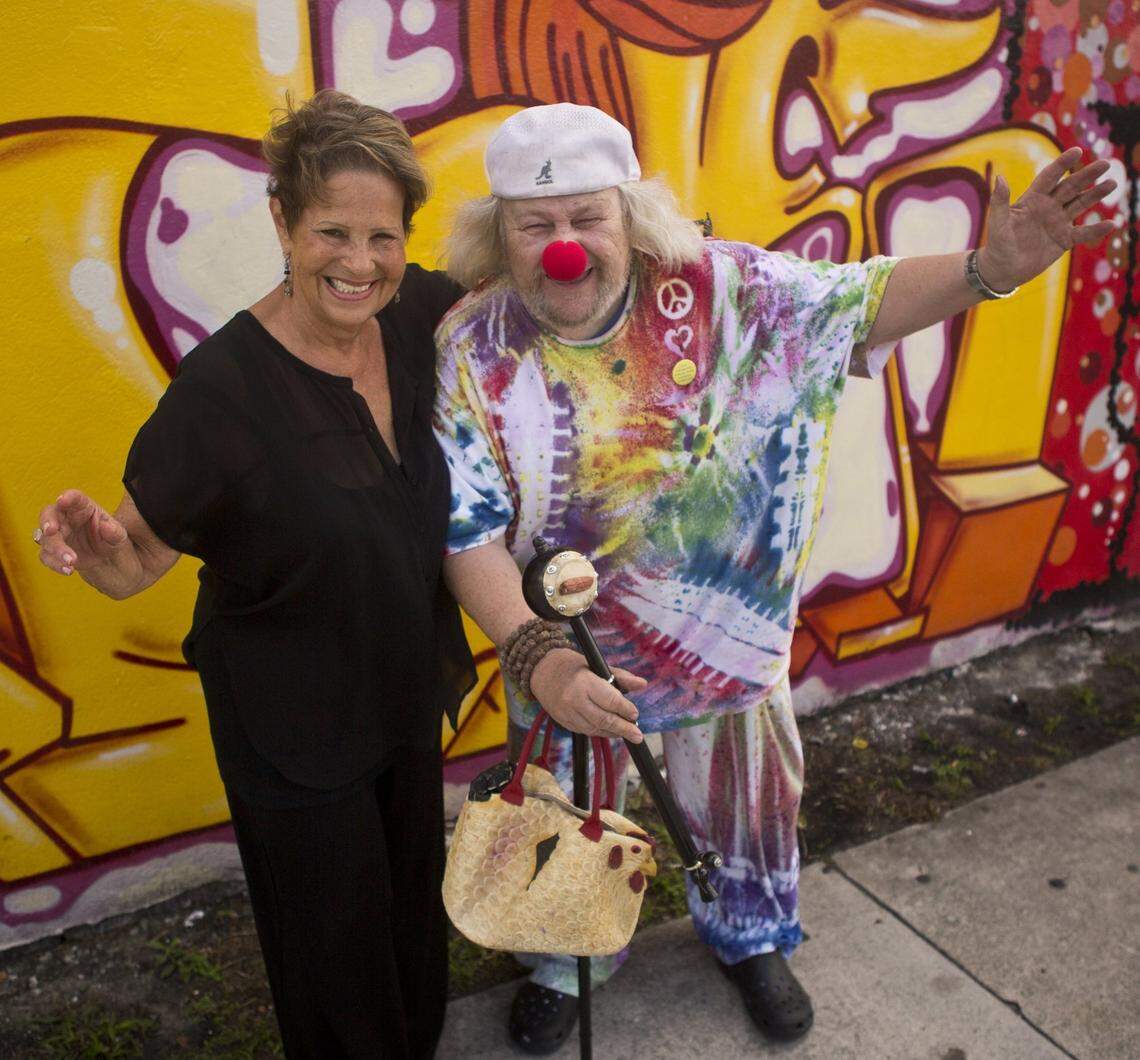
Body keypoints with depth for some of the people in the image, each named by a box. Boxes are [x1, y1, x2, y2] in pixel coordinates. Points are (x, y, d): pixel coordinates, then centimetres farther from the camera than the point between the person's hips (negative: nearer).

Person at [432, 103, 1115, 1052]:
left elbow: (858, 300, -10)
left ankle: (750, 936, 58)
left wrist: (989, 270, -27)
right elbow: (470, 536, -19)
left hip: (727, 621, 1)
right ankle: (567, 963, 56)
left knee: (747, 793, 23)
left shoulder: (716, 286, -17)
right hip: (559, 642, 0)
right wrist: (535, 659, -32)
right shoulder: (473, 351, -18)